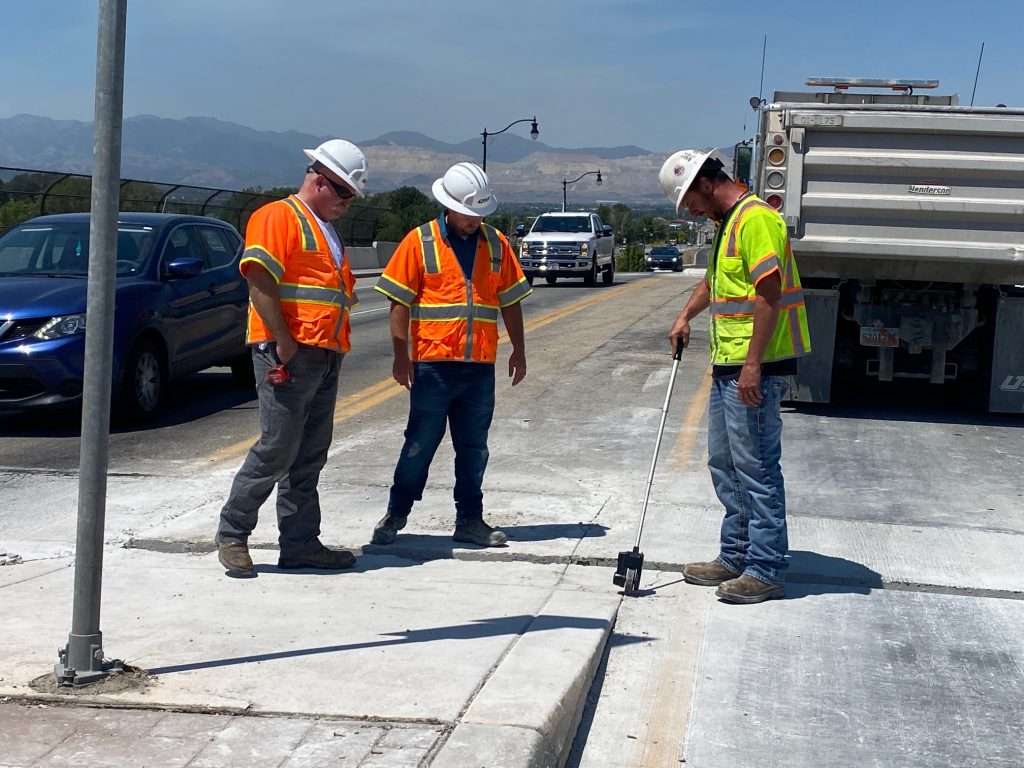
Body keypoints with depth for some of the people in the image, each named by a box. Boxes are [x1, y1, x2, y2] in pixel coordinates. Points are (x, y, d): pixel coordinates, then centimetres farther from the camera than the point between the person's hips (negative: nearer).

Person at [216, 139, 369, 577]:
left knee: (310, 455, 9)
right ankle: (232, 533, 2)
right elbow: (259, 279, -16)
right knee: (277, 448, -9)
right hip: (289, 355, -9)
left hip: (326, 357, 9)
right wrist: (283, 343, -20)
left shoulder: (328, 232, 24)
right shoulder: (278, 217, -5)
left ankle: (300, 543, 14)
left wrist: (337, 345, 17)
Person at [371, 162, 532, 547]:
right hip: (433, 363, -3)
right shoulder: (420, 241, -3)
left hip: (480, 366, 4)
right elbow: (400, 302, -4)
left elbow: (510, 301, 14)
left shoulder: (495, 243, 8)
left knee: (474, 447, 9)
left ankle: (470, 520, 19)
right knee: (420, 442, 3)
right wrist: (401, 356, -7)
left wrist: (518, 350, 12)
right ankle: (396, 514, 16)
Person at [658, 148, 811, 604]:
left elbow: (770, 295, -22)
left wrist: (752, 365, -25)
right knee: (724, 465, 16)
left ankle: (766, 571, 1)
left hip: (754, 368, -11)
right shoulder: (729, 222, 18)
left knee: (757, 469, -5)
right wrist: (685, 317, 22)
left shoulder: (755, 218, -15)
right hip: (728, 365, 11)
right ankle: (736, 557, 26)